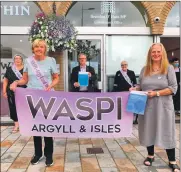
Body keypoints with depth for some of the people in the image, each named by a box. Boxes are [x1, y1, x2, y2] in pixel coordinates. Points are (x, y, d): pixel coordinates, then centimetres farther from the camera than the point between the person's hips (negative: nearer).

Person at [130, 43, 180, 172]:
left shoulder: (169, 68, -2)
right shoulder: (144, 69, 8)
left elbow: (173, 88, -8)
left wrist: (156, 93, -16)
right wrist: (134, 89, -6)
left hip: (163, 107, -3)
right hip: (147, 106, 3)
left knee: (167, 132, 3)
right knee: (148, 131, 12)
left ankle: (172, 161, 18)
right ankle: (150, 155, 33)